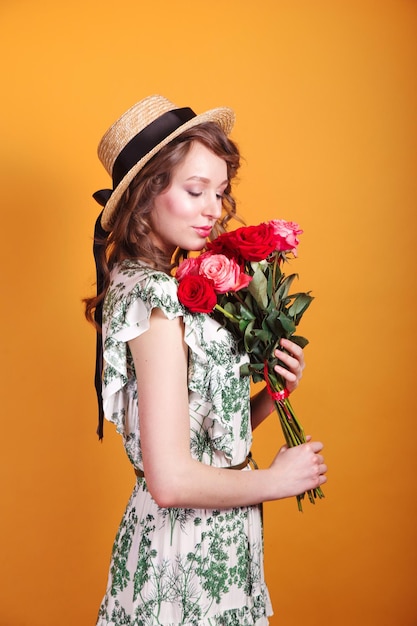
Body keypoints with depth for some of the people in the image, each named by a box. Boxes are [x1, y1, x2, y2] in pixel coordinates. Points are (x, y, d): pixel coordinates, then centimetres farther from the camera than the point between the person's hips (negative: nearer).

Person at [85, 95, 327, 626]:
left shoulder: (166, 288, 5)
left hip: (208, 539, 8)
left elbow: (205, 432, 7)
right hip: (187, 548, -8)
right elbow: (172, 480, -26)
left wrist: (269, 397, -7)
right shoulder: (153, 297, -22)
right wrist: (276, 479, -12)